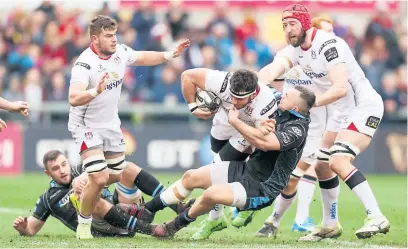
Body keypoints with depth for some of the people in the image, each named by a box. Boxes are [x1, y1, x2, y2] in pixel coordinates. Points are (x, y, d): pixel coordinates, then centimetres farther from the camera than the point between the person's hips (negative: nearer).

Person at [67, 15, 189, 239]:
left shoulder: (120, 52, -7)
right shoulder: (85, 64, -28)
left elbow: (142, 58, 15)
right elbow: (74, 99, -40)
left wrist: (170, 55, 4)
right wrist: (95, 91, -57)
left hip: (111, 124, 7)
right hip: (87, 126, -7)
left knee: (117, 175, 14)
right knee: (100, 178, -17)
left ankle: (87, 190, 42)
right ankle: (83, 224, 3)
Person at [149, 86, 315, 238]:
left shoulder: (298, 128, -22)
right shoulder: (281, 115, 5)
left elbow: (264, 143, -33)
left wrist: (235, 121, -22)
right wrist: (262, 129, -13)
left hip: (262, 189, -9)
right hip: (245, 169, 9)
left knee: (212, 193, -29)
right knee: (191, 177, 5)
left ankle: (174, 227, -4)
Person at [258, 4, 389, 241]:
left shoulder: (327, 45, -24)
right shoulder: (295, 49, 1)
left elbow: (340, 88, -32)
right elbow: (272, 70, -18)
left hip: (364, 107, -10)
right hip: (340, 114, 10)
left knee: (338, 161, -23)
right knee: (322, 166, 13)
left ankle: (377, 218, -24)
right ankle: (331, 225, 28)